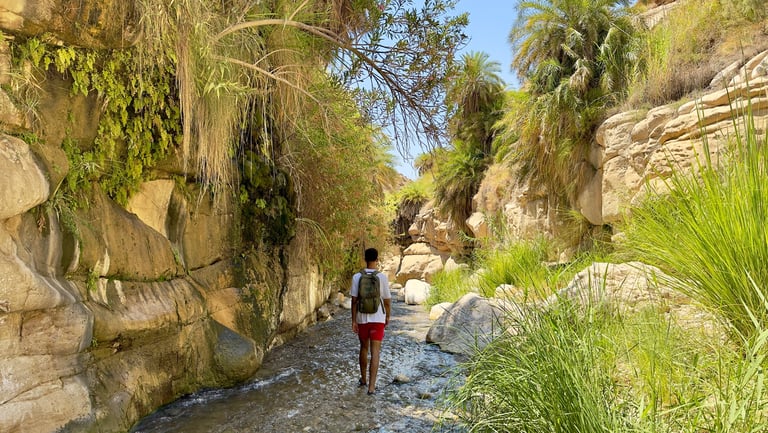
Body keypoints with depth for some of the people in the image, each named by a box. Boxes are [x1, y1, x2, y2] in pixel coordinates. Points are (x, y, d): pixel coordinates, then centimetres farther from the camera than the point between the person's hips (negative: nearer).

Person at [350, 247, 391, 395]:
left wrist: (354, 320, 0)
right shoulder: (382, 277, -8)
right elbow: (387, 300, -2)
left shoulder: (357, 277, -5)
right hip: (378, 319, -2)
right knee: (375, 352, 1)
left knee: (364, 348, 20)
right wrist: (387, 317, 13)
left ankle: (363, 379, 35)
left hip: (362, 318, 2)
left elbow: (354, 300, -6)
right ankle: (371, 386, -3)